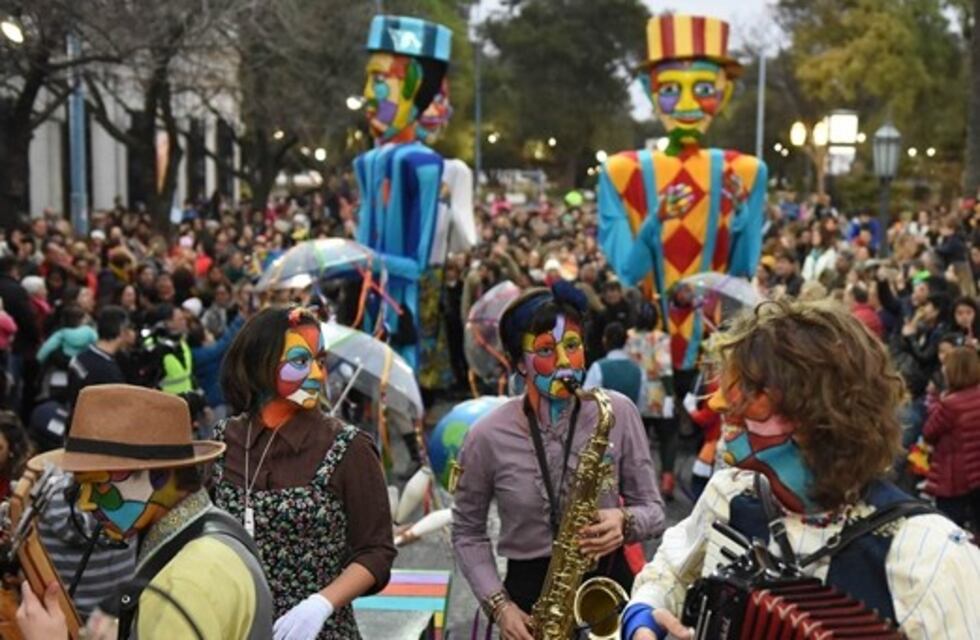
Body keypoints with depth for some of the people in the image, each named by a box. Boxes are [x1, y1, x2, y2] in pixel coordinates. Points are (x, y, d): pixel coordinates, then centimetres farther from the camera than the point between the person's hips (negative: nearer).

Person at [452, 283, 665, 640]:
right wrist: (497, 604, -6)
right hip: (530, 590, -1)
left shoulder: (618, 413, -5)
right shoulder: (488, 436, -7)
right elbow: (467, 532, 5)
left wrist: (624, 522, -18)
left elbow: (653, 510, 3)